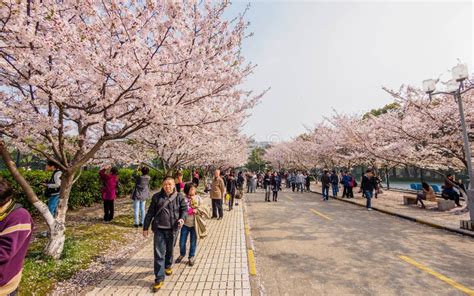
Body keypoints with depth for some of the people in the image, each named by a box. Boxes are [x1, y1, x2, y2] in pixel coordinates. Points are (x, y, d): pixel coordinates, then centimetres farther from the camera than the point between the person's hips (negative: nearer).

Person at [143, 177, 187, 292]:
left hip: (172, 229, 1)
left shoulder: (179, 197, -5)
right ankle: (159, 279, 13)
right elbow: (150, 213, 3)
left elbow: (184, 209, 1)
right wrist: (145, 227, 5)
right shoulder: (156, 197, -3)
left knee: (170, 250, 20)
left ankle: (168, 266, 48)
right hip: (159, 229, 0)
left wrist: (182, 218, -19)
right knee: (158, 254, 1)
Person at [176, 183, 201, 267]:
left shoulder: (198, 198, -4)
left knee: (193, 241, 12)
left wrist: (197, 211, -16)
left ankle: (191, 257, 35)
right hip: (185, 223, 0)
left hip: (194, 224, 0)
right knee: (182, 242, 10)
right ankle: (182, 254, 41)